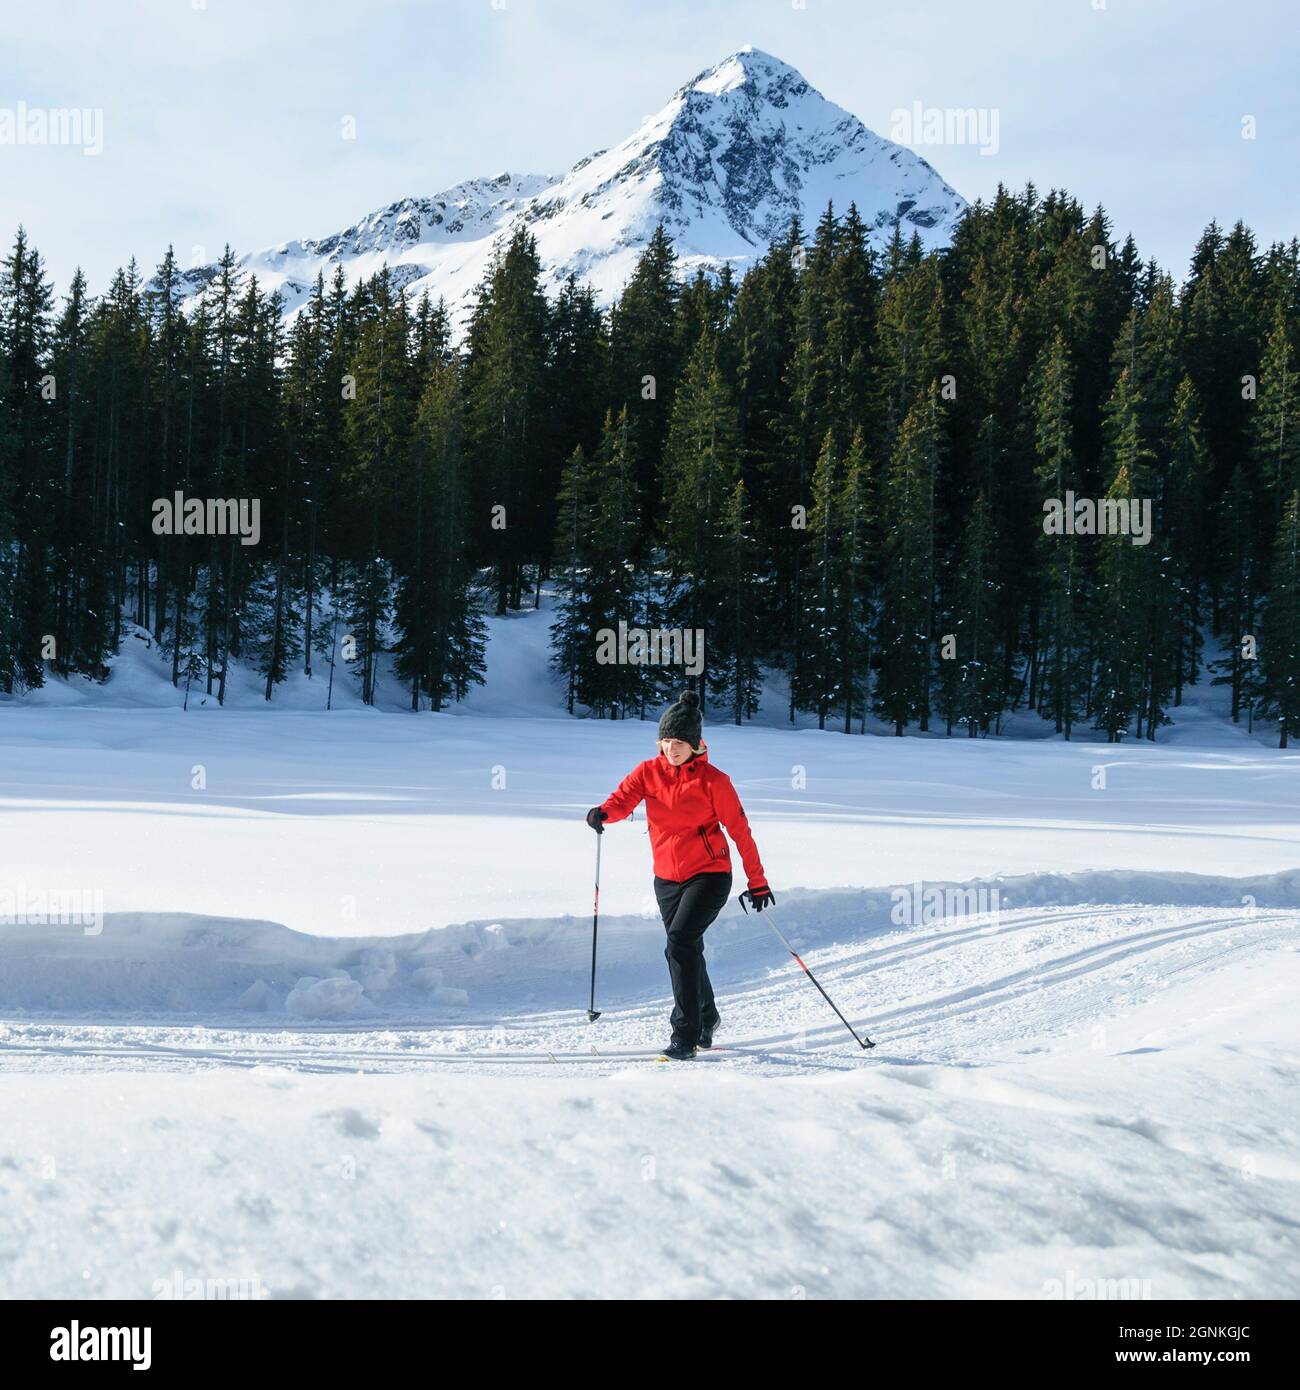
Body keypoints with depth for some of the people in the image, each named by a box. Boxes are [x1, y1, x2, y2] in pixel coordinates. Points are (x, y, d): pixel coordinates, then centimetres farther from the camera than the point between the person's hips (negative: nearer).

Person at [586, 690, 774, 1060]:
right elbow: (624, 799, -14)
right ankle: (706, 1019, 43)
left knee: (679, 945, -21)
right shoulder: (649, 771, 1)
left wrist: (757, 882, -3)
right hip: (667, 879, 5)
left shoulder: (712, 779, -9)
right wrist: (602, 813, -38)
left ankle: (686, 1036, -18)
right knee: (689, 950, 19)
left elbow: (740, 830, -5)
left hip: (708, 875, -5)